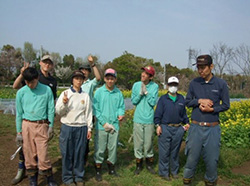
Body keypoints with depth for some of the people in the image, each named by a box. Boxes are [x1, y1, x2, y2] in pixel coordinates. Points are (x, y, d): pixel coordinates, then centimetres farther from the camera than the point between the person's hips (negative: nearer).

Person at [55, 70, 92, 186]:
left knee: (80, 153, 6)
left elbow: (88, 113, 8)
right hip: (67, 127, -1)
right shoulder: (65, 94, 2)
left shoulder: (85, 95, 5)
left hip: (81, 128, 1)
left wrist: (89, 128, 6)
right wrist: (64, 103, -19)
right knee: (67, 153, 4)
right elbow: (58, 111, 0)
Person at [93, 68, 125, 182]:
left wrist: (121, 114, -12)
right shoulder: (99, 91, -2)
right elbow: (95, 109, -5)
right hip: (101, 126, -3)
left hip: (114, 125, 3)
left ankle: (111, 168, 29)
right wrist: (104, 123, -11)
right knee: (100, 149, 2)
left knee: (113, 148, 12)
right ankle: (98, 171, 16)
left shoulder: (118, 93, 5)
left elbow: (121, 106, 11)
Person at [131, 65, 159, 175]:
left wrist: (146, 92, -17)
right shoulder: (136, 85, 0)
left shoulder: (155, 86, -4)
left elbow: (153, 103, -8)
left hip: (149, 119, -1)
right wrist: (140, 93, -15)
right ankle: (139, 165, 23)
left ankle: (149, 164, 27)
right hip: (138, 119, 1)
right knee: (138, 142, 7)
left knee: (149, 142, 8)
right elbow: (134, 101, 0)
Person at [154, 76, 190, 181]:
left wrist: (187, 123, 6)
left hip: (178, 129, 3)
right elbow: (158, 113, -3)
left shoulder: (181, 98, 10)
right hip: (165, 128, -3)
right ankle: (163, 172, 15)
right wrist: (157, 125, -13)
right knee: (164, 152, 2)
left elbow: (184, 113, 17)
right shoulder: (163, 98, 0)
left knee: (175, 151, 14)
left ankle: (174, 171, 28)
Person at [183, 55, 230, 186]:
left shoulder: (221, 84, -3)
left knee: (212, 159, 8)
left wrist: (212, 109, -15)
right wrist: (199, 101, -11)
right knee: (192, 157, 8)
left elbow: (226, 105, 2)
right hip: (196, 127, 1)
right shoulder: (194, 83, 2)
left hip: (213, 128, -1)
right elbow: (187, 102, 8)